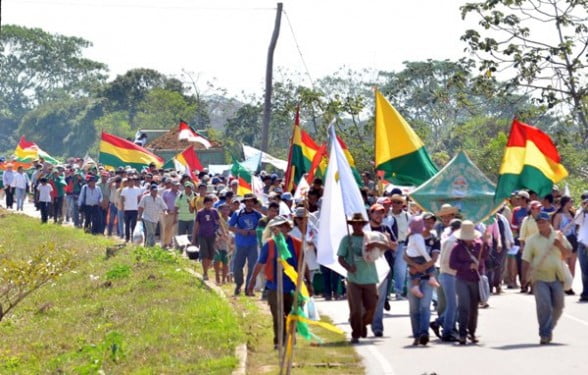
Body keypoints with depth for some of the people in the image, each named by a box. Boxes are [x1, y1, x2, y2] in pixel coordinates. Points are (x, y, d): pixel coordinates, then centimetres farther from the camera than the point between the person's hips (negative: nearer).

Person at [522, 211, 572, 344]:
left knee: (558, 306, 9)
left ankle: (549, 329, 31)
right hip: (540, 278, -3)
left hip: (557, 277, 3)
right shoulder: (532, 240, 1)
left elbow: (568, 254, 9)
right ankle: (545, 334, -11)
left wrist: (560, 245, -10)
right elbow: (526, 260, -1)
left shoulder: (559, 236, 7)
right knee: (543, 305, -15)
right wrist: (526, 275, -13)